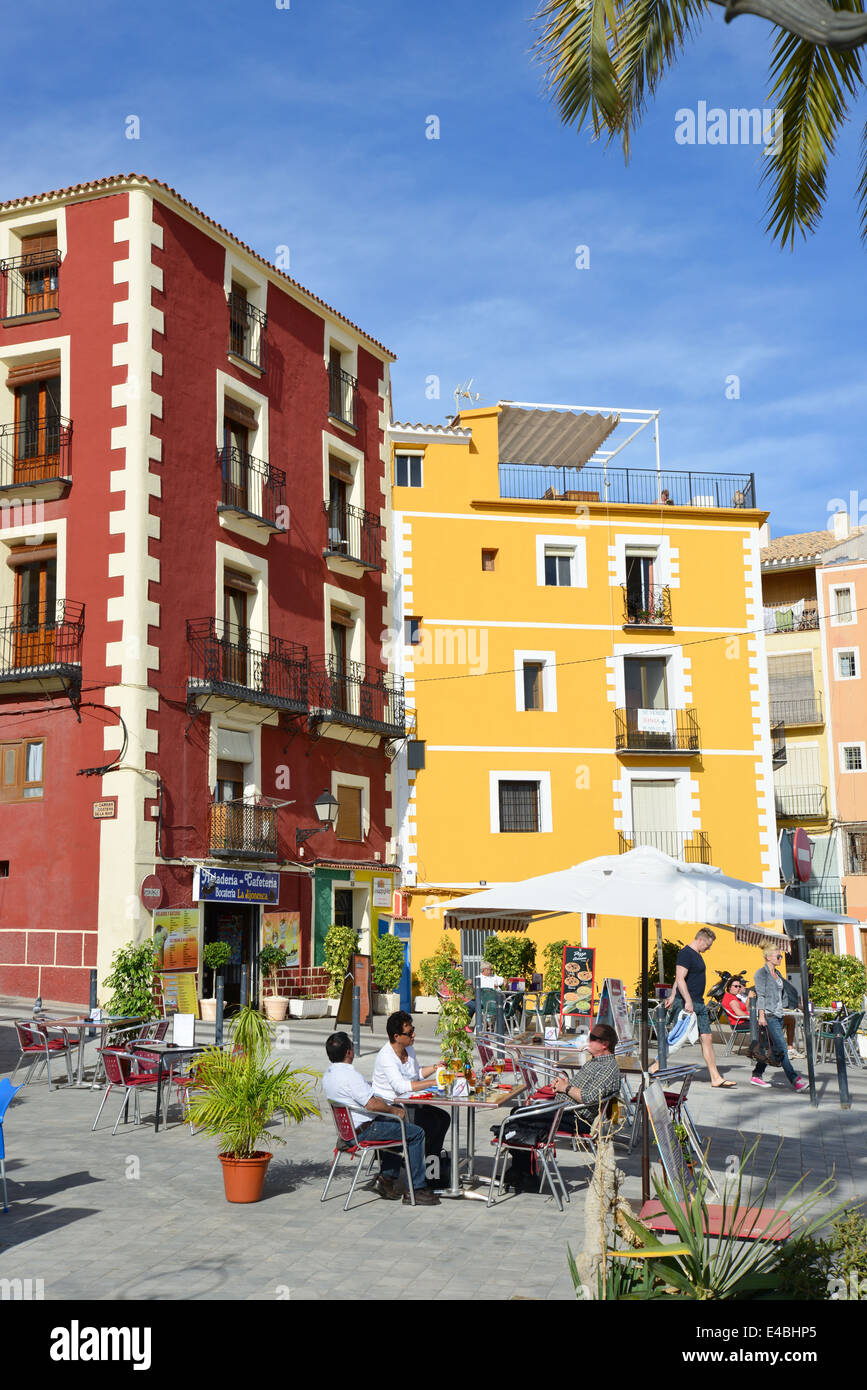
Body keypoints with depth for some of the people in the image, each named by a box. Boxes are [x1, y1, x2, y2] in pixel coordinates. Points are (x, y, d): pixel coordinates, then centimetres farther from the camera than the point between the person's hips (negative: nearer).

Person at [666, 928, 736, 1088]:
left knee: (706, 1038, 6)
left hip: (699, 1004, 10)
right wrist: (688, 1001, -26)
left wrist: (672, 996, 20)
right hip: (688, 1004, -10)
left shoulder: (696, 955, 18)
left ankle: (716, 1079, 6)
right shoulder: (685, 954, -13)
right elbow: (680, 979, -21)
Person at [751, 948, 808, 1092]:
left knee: (771, 1048, 8)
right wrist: (761, 1015, -17)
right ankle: (795, 1080, -15)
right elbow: (760, 995, -11)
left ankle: (757, 1075, 18)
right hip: (768, 1015, -8)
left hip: (778, 1015, 8)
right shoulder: (761, 973, -6)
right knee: (782, 1048, -11)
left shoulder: (777, 973, 18)